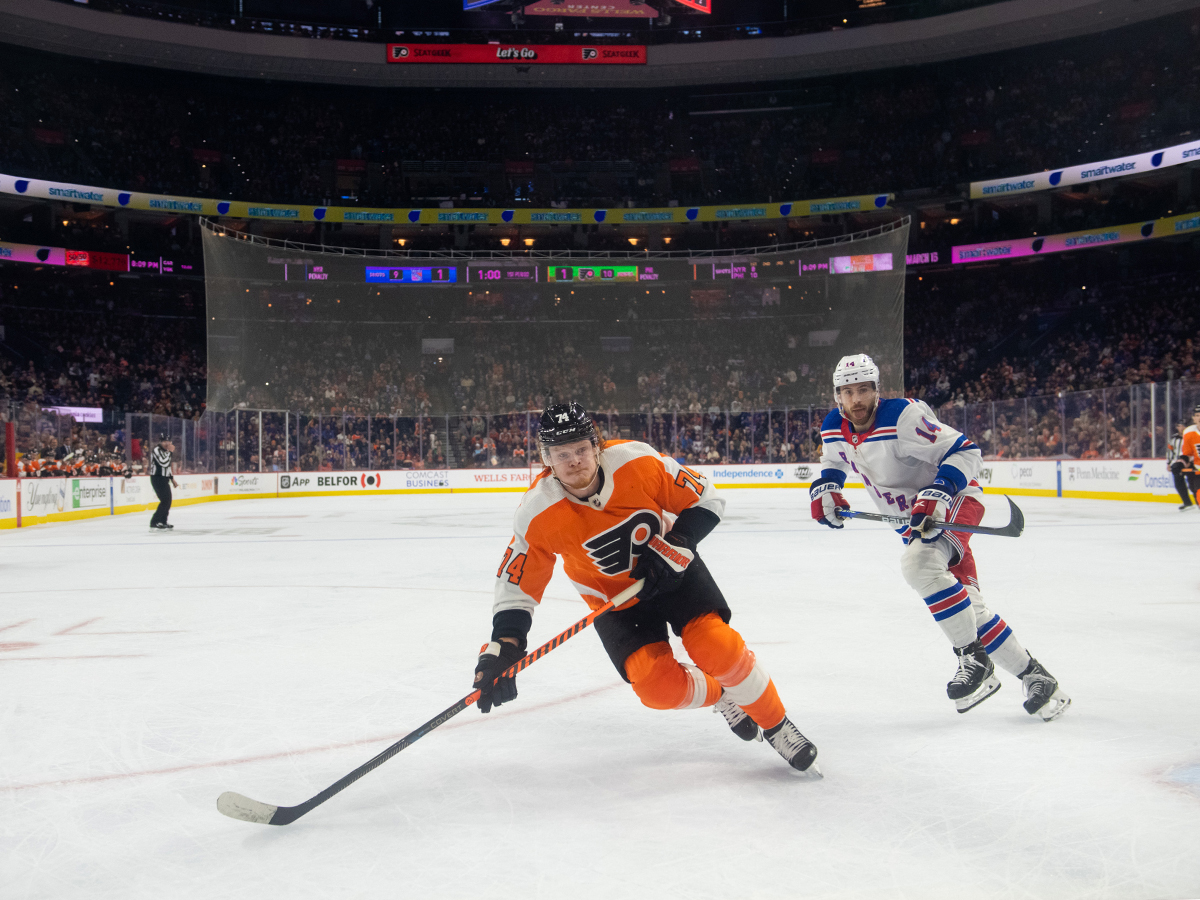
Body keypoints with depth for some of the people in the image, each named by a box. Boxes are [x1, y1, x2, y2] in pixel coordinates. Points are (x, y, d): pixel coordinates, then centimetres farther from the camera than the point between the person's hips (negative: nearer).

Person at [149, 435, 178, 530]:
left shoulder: (165, 451, 16)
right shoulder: (156, 450, -14)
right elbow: (163, 463, -26)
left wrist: (172, 479, 22)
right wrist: (170, 452, -20)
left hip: (164, 479, 10)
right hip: (157, 478, -10)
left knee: (168, 501, 14)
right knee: (165, 500, -16)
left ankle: (163, 521, 24)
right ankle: (154, 523, -16)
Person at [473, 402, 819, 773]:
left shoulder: (638, 461, -26)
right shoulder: (537, 515, -25)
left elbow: (706, 501, -13)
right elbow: (516, 584, -15)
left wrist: (674, 547, -24)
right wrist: (502, 649, -25)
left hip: (673, 570, 0)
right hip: (613, 598, 1)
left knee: (717, 649, -18)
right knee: (660, 687, -14)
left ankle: (776, 725, 8)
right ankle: (719, 696, 21)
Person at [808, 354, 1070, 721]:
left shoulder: (903, 417, -25)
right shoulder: (834, 429, -3)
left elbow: (966, 452, -24)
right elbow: (834, 463, 19)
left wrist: (938, 494, -37)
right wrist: (825, 488, -1)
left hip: (954, 502, -8)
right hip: (911, 518, 8)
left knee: (918, 563, -34)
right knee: (968, 607, 2)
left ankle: (974, 658, -23)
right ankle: (1032, 675, 13)